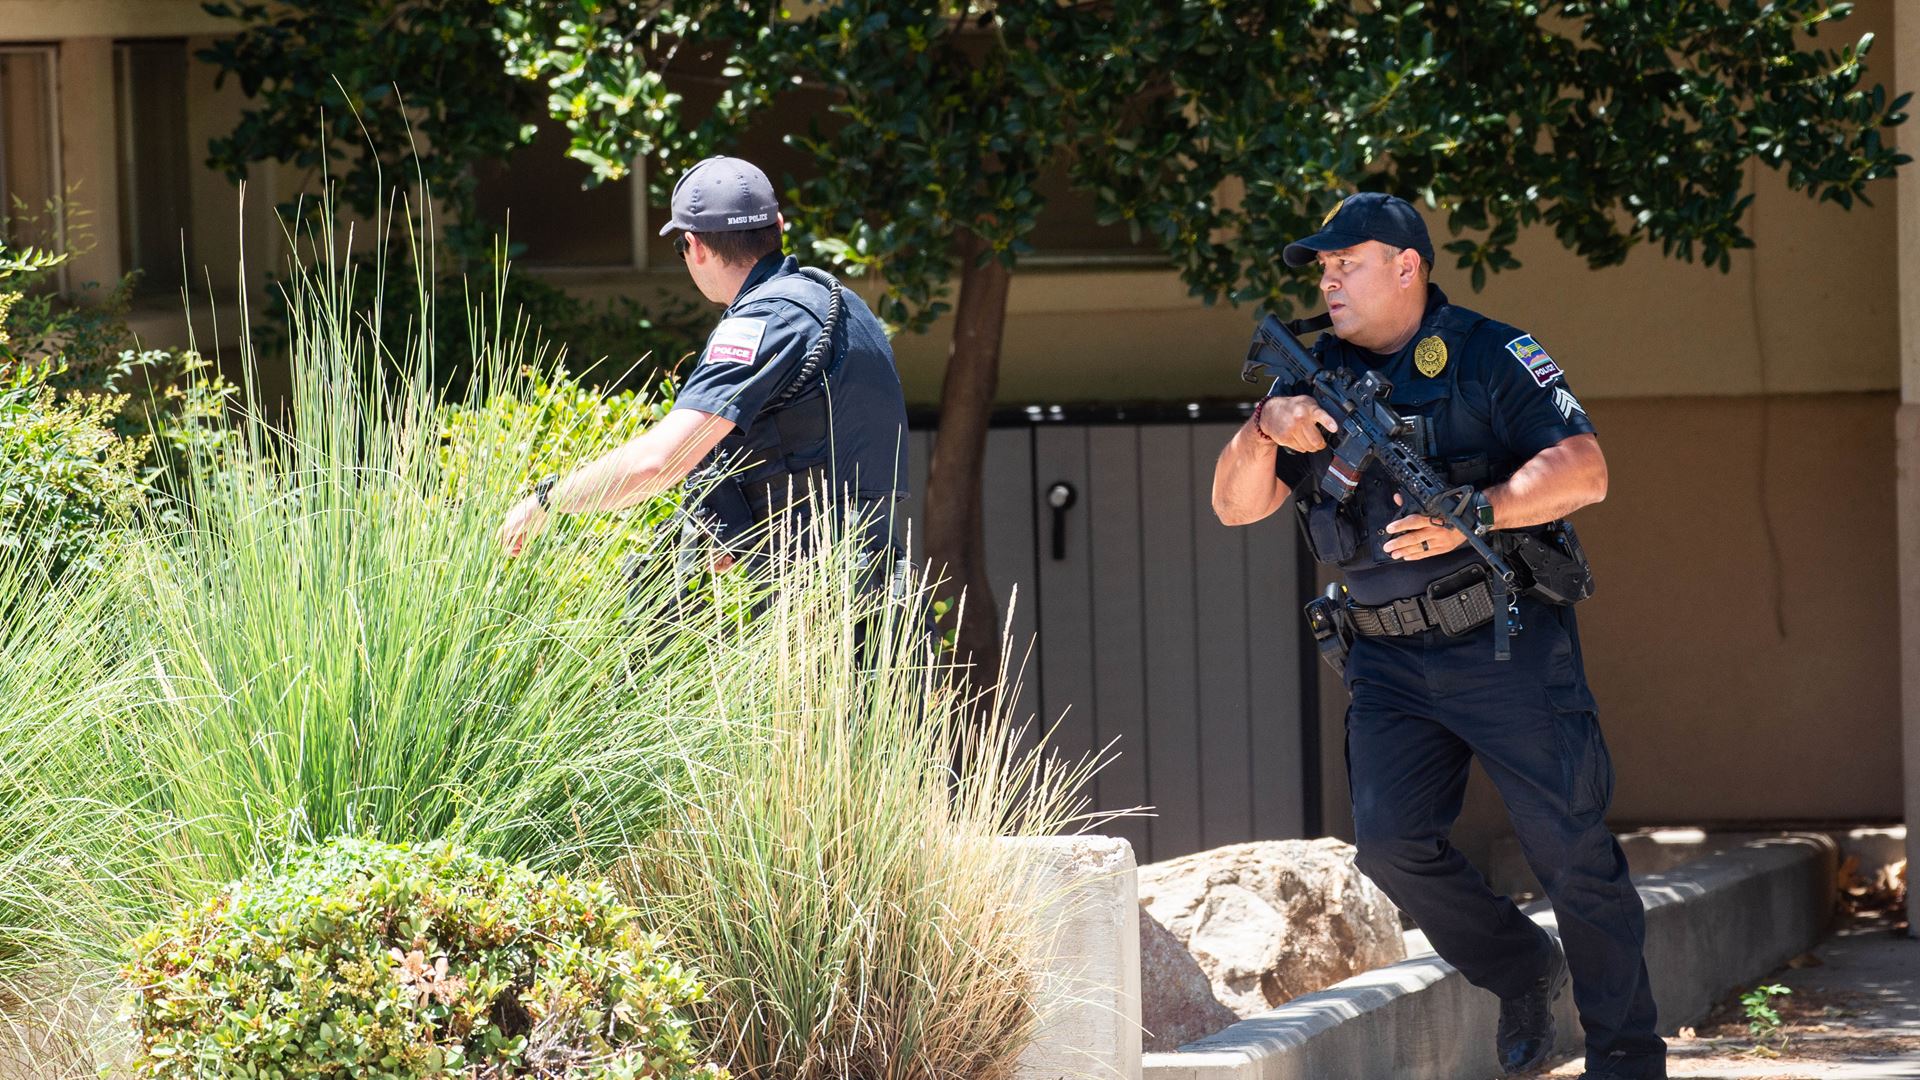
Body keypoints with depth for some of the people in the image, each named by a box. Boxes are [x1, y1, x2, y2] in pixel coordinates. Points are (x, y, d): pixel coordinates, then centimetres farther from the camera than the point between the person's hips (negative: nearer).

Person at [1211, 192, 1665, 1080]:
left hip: (1509, 647, -4)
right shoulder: (1318, 376, 10)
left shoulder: (1489, 356, -5)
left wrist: (1471, 515, -29)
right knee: (1391, 840, -11)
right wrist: (1264, 430, -14)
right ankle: (1522, 973, 13)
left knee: (1571, 849, -3)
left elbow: (1582, 471, -15)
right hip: (1391, 664, 4)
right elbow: (1235, 506, 6)